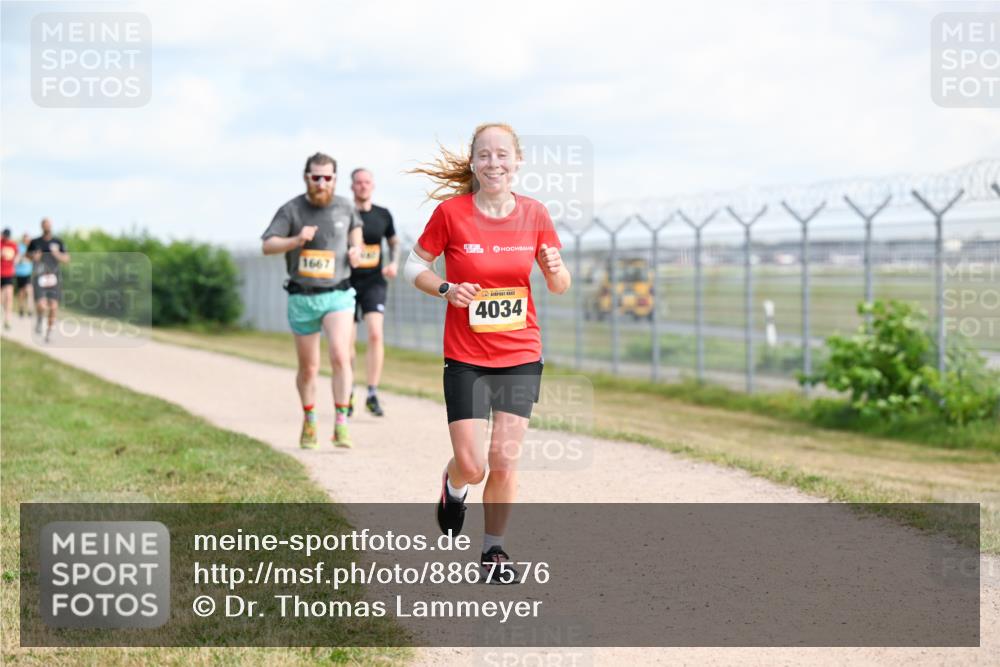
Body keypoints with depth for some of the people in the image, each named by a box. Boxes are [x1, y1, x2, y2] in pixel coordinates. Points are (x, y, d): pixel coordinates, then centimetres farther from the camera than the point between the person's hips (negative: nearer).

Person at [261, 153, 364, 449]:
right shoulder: (291, 210, -6)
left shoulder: (344, 207, 2)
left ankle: (341, 424, -16)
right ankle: (309, 421, 32)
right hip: (302, 299, 0)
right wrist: (296, 240, -28)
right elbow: (268, 245, -11)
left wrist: (356, 248, 5)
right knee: (308, 368, 9)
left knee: (340, 356, -21)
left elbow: (355, 225, 25)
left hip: (337, 295, 0)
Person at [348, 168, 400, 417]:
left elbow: (394, 242, 21)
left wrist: (394, 262, 4)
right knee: (348, 342, 2)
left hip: (374, 283, 1)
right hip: (347, 283, -1)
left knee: (375, 334, -18)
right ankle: (348, 393, 23)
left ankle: (372, 394, -13)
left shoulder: (383, 215, 5)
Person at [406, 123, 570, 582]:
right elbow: (414, 265, 3)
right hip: (465, 358, -2)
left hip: (521, 355, 2)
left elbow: (559, 287, 7)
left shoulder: (534, 214, -2)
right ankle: (453, 488, 33)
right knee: (471, 465, -4)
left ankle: (494, 550, 19)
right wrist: (446, 289, -16)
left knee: (504, 460, -1)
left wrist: (556, 270, -16)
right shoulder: (451, 212, -9)